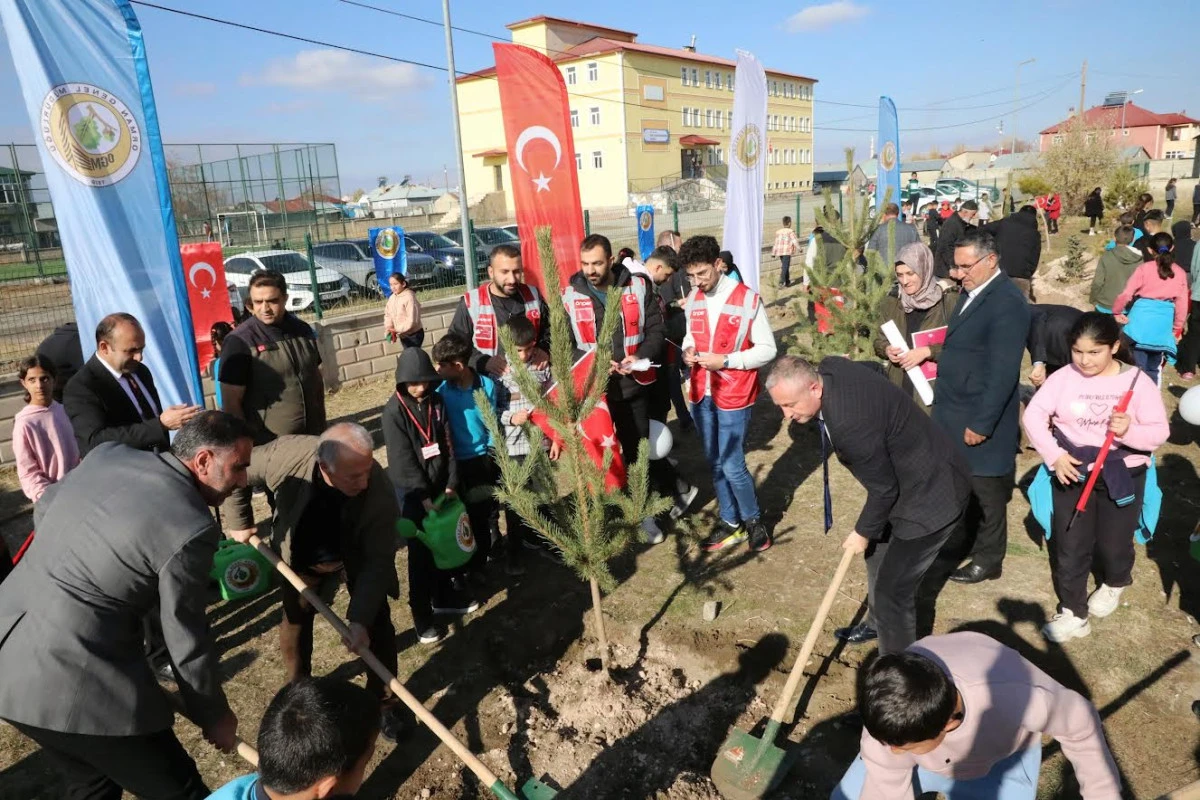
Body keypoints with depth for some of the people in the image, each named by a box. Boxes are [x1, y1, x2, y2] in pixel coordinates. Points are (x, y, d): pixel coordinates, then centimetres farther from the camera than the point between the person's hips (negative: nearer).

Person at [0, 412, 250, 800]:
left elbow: (44, 509, 22)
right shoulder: (191, 527, -18)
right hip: (72, 679, -8)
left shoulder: (107, 454, 2)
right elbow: (188, 641, -9)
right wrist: (214, 716, 7)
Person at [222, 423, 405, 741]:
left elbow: (378, 561, -31)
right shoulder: (286, 455, -39)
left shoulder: (380, 493, -40)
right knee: (295, 619, 17)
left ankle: (382, 701, 22)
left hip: (357, 556, -1)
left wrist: (359, 618, -36)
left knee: (376, 624, 1)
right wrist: (239, 523, -9)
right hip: (300, 557, 2)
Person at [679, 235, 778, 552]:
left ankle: (753, 520, 22)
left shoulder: (748, 299, -12)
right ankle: (730, 522, 30)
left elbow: (767, 349, -10)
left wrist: (725, 360, -20)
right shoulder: (693, 300, 4)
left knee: (733, 465, -3)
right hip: (701, 394, 5)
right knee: (715, 464, 14)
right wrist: (688, 350, -6)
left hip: (733, 396, -5)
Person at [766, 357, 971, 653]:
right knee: (879, 552, 27)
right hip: (904, 475, 10)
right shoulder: (829, 368, -10)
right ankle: (879, 624, 51)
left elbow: (884, 489, -24)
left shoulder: (850, 423, -38)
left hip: (932, 492, -10)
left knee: (892, 588, -4)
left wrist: (863, 533, -6)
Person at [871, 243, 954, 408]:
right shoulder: (891, 302, 8)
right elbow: (879, 341, 14)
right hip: (899, 385, 3)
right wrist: (887, 350, -7)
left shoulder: (948, 301, -5)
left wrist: (927, 351, -18)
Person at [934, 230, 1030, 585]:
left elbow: (1003, 373, -23)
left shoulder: (1007, 303, -21)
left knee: (984, 493, 8)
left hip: (980, 418, -8)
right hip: (955, 413, 8)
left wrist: (981, 424, -21)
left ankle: (987, 561, 26)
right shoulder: (971, 292, 8)